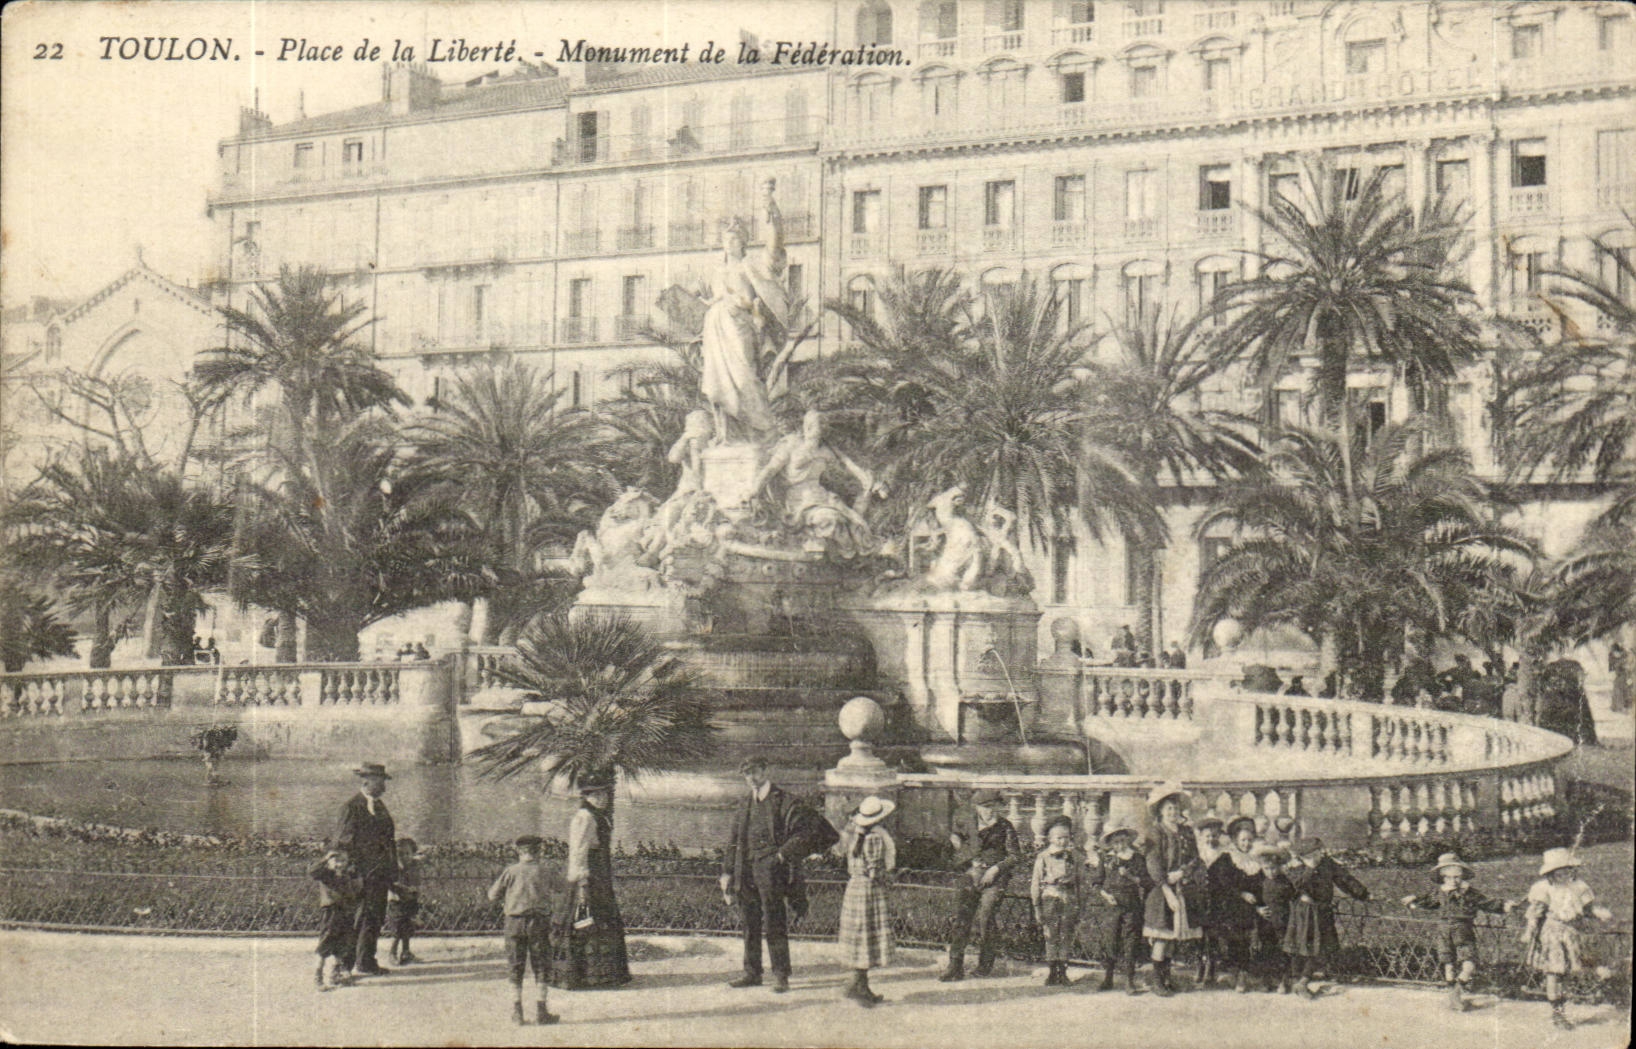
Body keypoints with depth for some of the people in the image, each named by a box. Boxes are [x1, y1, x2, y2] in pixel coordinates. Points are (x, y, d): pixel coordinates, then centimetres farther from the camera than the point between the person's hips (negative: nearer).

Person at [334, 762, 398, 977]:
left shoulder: (379, 805, 18)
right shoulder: (352, 806, -8)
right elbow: (345, 841, -11)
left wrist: (392, 870, 15)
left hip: (381, 872, 8)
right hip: (365, 870, -8)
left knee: (377, 918, 8)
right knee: (368, 917, -9)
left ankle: (369, 962, 14)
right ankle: (363, 964, -6)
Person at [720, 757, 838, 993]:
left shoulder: (784, 803, -3)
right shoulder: (745, 808, 17)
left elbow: (811, 830, -9)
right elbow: (733, 842, 20)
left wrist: (785, 853, -12)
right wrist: (727, 872, 11)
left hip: (771, 872, -6)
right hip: (747, 872, 6)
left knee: (774, 925, -7)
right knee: (750, 925, 10)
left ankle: (781, 975, -2)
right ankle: (751, 972, 18)